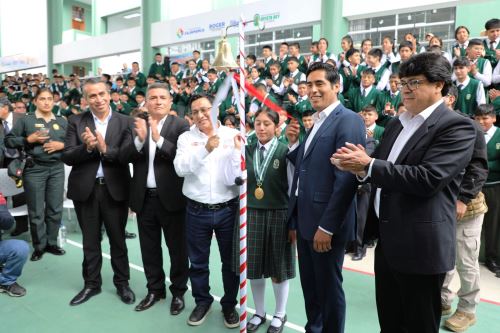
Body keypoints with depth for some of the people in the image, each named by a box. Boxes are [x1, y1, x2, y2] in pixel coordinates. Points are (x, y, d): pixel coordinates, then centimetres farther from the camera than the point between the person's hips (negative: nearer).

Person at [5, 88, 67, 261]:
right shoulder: (25, 120, 4)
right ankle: (39, 246, 16)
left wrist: (61, 145, -8)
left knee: (55, 209, 7)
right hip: (34, 169, -2)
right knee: (36, 211, 3)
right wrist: (29, 140, -11)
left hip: (57, 168, 2)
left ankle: (51, 243, 21)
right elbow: (8, 140, 3)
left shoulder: (62, 121, 11)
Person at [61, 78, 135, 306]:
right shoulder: (76, 122, 2)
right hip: (85, 189, 2)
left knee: (118, 239, 12)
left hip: (115, 189, -1)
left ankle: (122, 283, 29)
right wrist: (87, 147, -21)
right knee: (90, 241, 15)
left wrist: (105, 149, -23)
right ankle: (91, 284, 33)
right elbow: (67, 157, -4)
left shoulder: (125, 122, -2)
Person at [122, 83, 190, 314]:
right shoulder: (137, 125, 7)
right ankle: (155, 289, 33)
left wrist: (159, 139, -27)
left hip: (171, 196, -4)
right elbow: (126, 156, -5)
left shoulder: (180, 125, -6)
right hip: (144, 197, 4)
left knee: (177, 248, 9)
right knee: (149, 248, 16)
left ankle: (178, 292, 27)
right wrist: (139, 138, -22)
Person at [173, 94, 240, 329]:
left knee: (230, 261, 13)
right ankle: (202, 301, 38)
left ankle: (229, 304, 34)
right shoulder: (186, 138, 1)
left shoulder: (231, 135, -3)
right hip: (197, 211, 1)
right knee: (198, 262, 15)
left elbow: (236, 175, -8)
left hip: (228, 209, -1)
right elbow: (180, 168, -15)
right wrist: (205, 149, -26)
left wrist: (236, 150, -23)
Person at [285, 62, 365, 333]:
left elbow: (346, 178, -21)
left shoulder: (348, 120, -14)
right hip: (304, 219, 8)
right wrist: (293, 143, -2)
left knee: (328, 288, 10)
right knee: (309, 286, 20)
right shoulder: (316, 122, 14)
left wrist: (326, 226, -20)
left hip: (325, 222, -8)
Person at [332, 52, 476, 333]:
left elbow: (427, 179, -24)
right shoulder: (397, 124, 13)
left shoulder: (457, 126, -11)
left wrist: (368, 165, -20)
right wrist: (358, 164, -8)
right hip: (387, 239, 7)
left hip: (420, 245, -7)